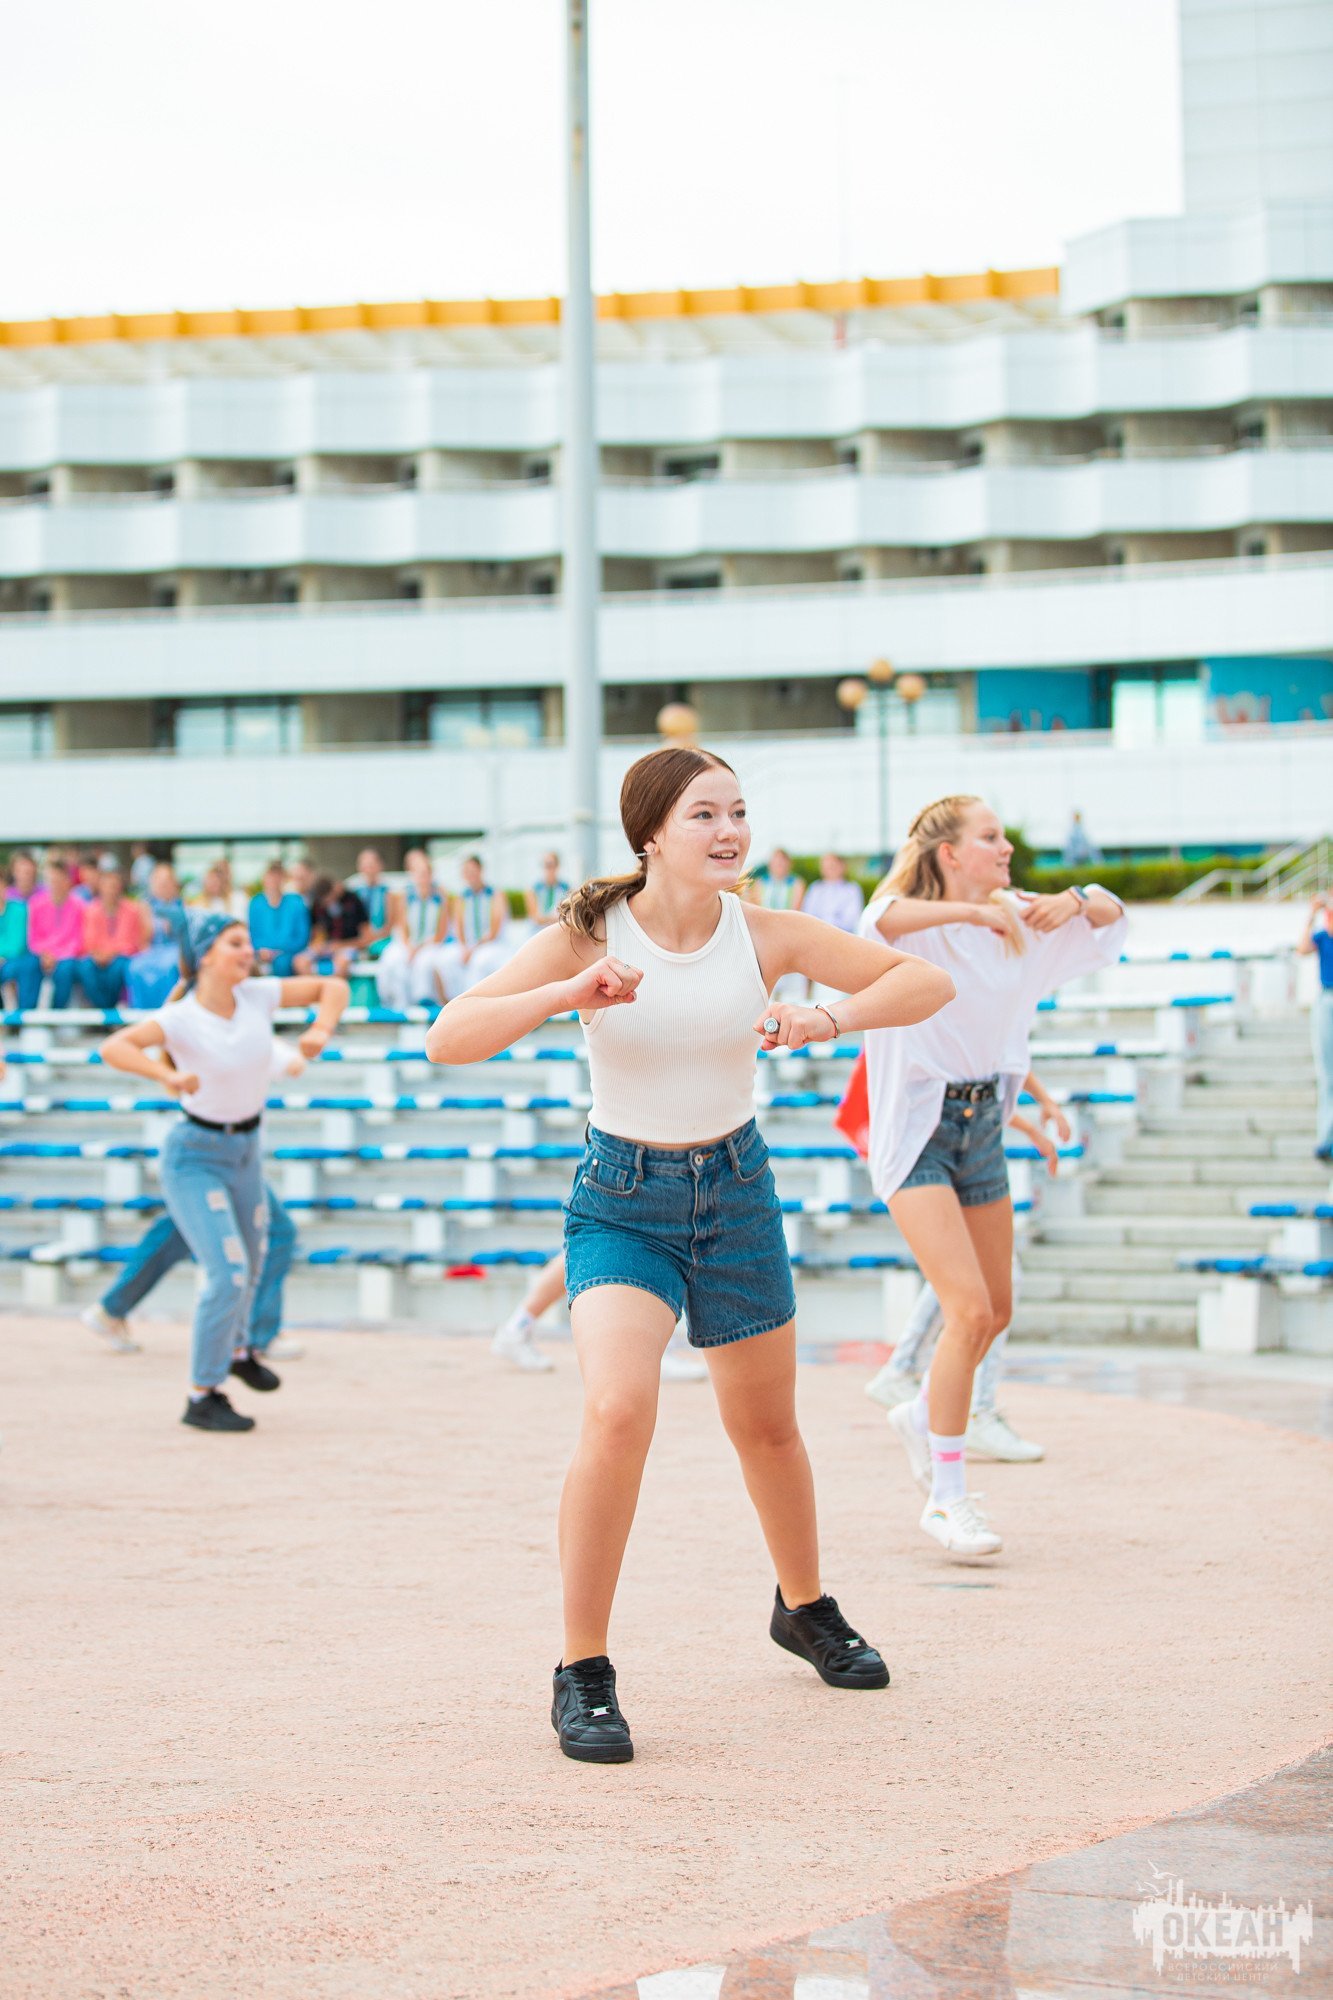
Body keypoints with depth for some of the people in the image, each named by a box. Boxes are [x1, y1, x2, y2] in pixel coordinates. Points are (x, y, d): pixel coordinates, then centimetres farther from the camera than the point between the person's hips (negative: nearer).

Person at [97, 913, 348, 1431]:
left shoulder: (256, 996, -8)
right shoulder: (181, 1019, -23)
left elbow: (332, 987, 1)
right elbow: (113, 1047, -38)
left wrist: (321, 1030, -19)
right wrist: (167, 1075, -55)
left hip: (245, 1150, 7)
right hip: (195, 1156, -6)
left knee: (248, 1263, 24)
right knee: (227, 1272, -17)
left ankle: (235, 1349, 54)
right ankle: (203, 1397, -2)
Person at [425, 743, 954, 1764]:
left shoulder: (765, 934, -10)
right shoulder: (588, 938, -15)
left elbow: (929, 982, -7)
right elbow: (448, 1038, -21)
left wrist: (825, 1019, -25)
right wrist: (568, 994, -35)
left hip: (737, 1190, 3)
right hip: (622, 1203, -3)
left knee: (766, 1424, 17)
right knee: (620, 1410, -26)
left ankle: (805, 1608, 46)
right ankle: (583, 1674, -14)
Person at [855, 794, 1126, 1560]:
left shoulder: (1013, 921, 6)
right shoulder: (913, 925, -13)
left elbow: (1113, 916, 13)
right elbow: (882, 920, -37)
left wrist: (1076, 902, -7)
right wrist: (973, 910, -40)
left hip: (985, 1124, 7)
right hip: (918, 1130, -7)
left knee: (995, 1311, 15)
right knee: (969, 1309, -17)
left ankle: (922, 1415, 43)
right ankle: (947, 1497, -8)